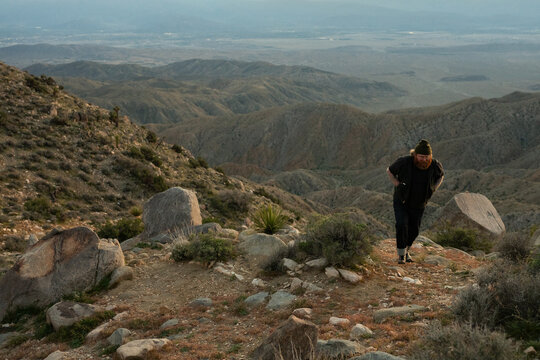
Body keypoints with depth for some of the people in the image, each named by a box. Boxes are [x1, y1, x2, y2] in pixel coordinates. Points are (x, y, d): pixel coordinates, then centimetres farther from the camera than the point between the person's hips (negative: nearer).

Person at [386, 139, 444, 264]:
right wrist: (398, 186, -13)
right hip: (401, 201, -3)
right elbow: (389, 170, -6)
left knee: (414, 230, 9)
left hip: (418, 204, 3)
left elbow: (441, 176, 6)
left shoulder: (435, 165, -19)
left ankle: (406, 250, 36)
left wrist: (433, 189, -7)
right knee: (402, 226, -19)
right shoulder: (404, 162, -26)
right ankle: (401, 254, -3)